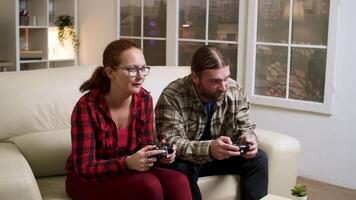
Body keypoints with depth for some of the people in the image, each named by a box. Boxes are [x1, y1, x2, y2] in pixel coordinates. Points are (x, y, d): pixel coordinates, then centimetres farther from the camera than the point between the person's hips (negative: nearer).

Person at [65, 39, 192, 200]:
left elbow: (145, 144, 3)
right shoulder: (87, 107, -21)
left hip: (127, 171, 5)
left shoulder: (144, 99, -6)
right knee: (149, 185, -31)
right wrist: (127, 163, -36)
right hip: (88, 179, -4)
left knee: (177, 181, -24)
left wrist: (159, 153, -21)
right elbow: (84, 168, -21)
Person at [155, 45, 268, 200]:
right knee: (181, 168, -35)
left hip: (221, 156, 4)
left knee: (258, 159, -15)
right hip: (186, 160, -4)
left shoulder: (235, 91, -9)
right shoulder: (172, 96, -25)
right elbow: (170, 143, -32)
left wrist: (247, 139, -25)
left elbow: (244, 127, 1)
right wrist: (208, 149, -48)